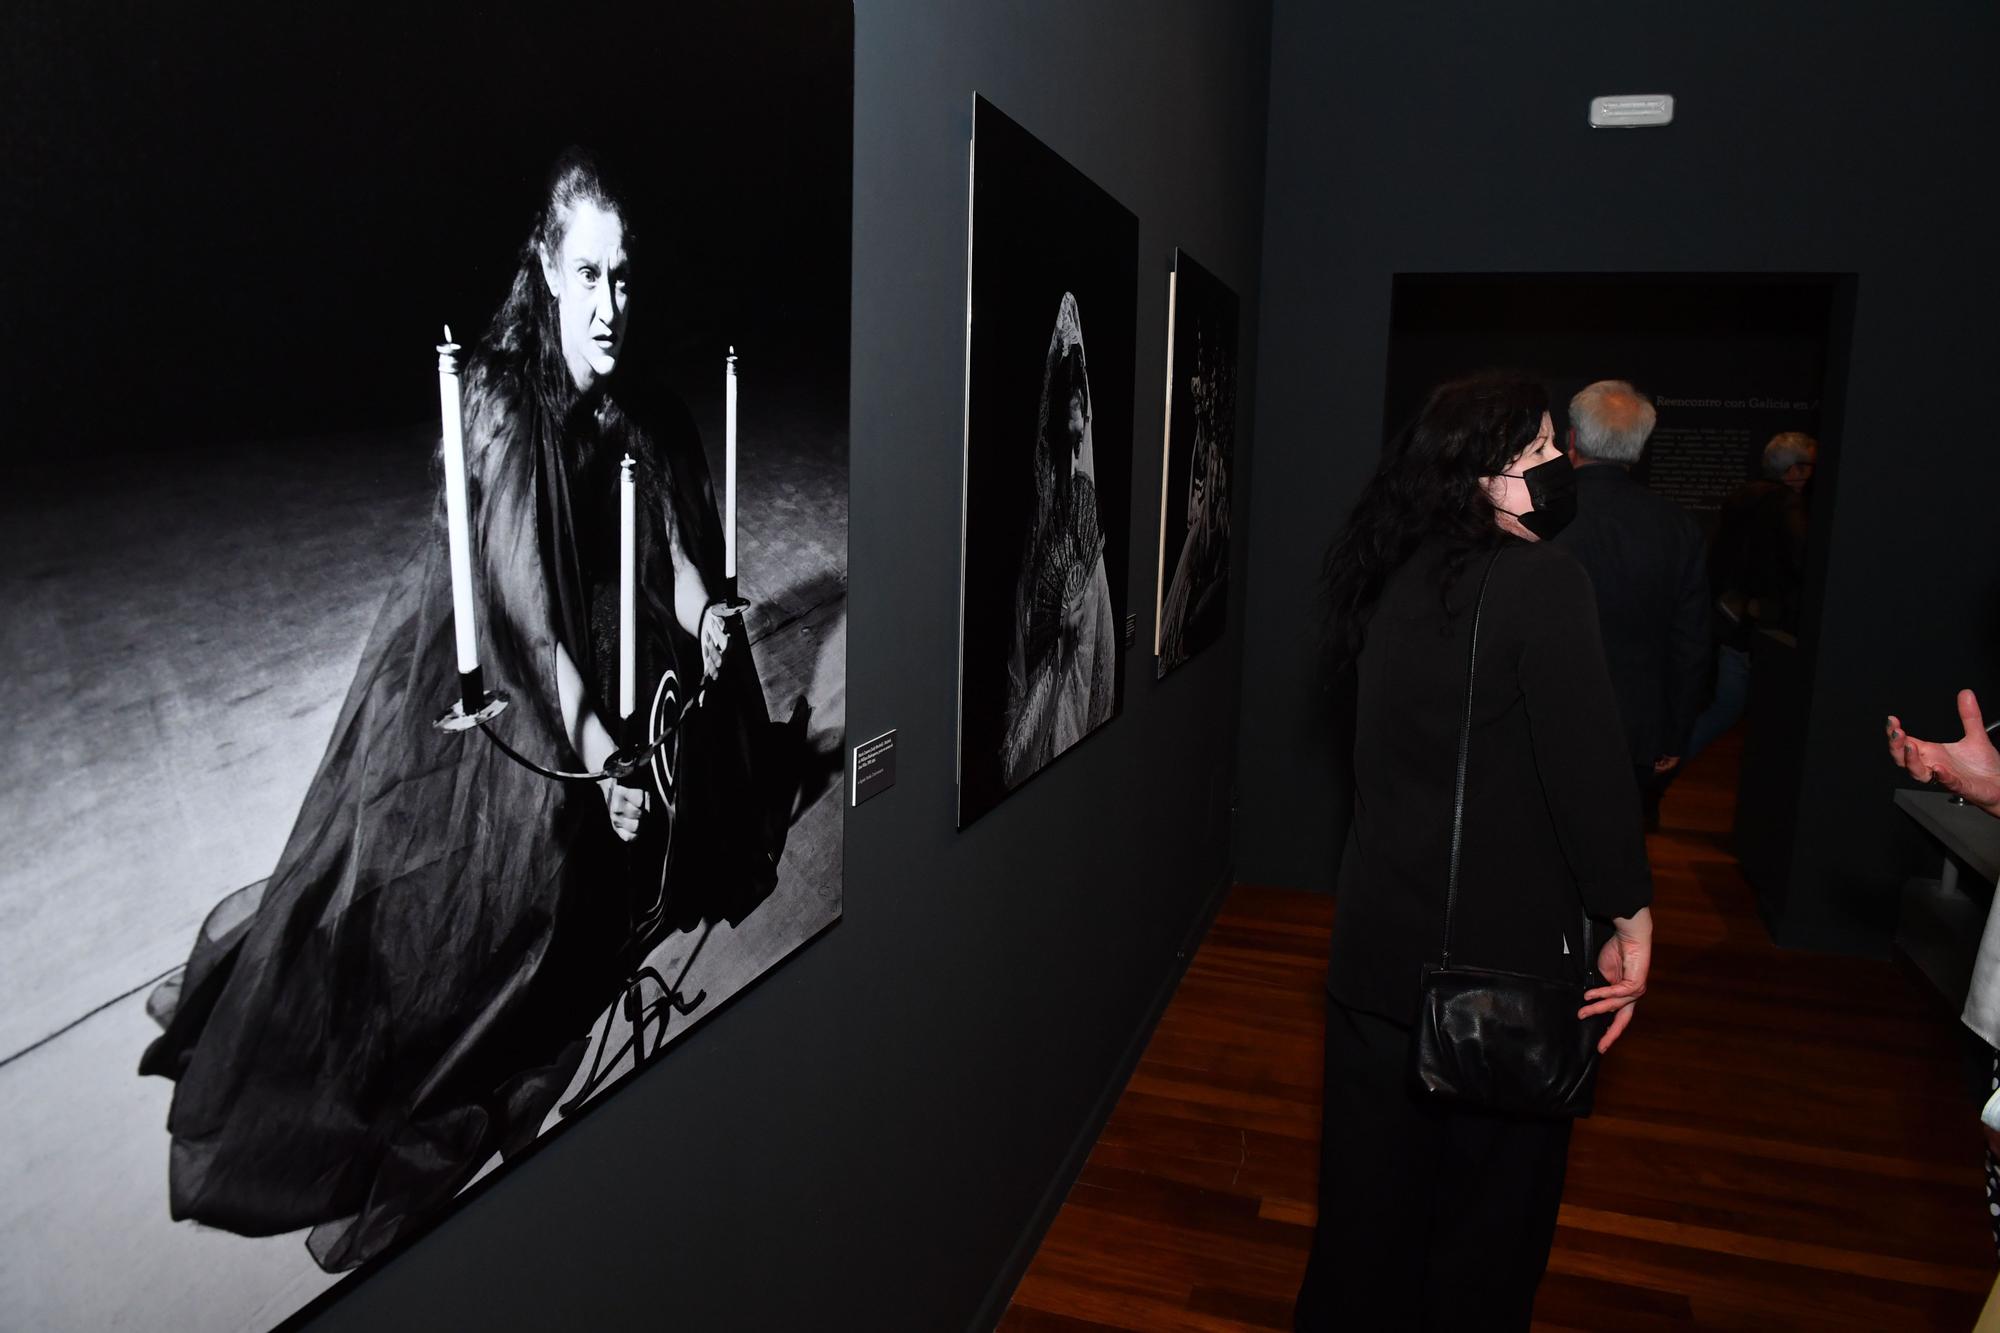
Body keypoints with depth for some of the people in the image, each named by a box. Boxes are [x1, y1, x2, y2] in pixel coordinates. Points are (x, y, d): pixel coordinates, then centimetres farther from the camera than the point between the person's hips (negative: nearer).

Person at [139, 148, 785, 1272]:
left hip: (587, 662, 6)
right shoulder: (503, 401, -23)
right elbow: (523, 602, -27)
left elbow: (675, 550, 2)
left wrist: (701, 611, -20)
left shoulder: (645, 418, -4)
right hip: (467, 665, -6)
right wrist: (595, 751, -30)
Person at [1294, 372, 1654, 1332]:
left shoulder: (1398, 577, 6)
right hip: (1500, 948, -6)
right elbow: (1587, 760, -19)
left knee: (1372, 1179, 19)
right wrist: (1631, 918, -8)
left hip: (1376, 941, 7)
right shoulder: (1542, 581, -16)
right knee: (1491, 1198, 14)